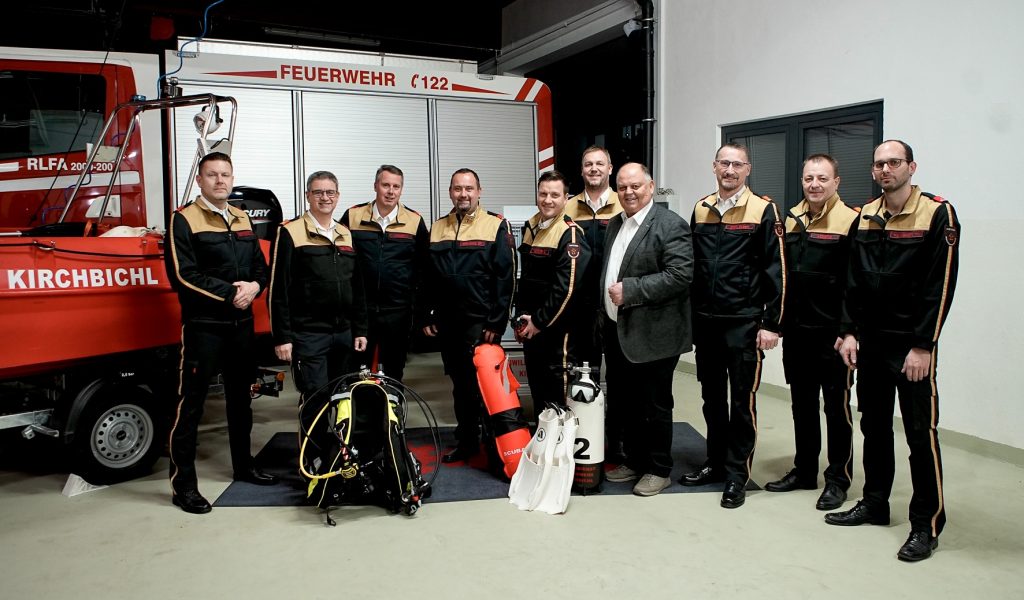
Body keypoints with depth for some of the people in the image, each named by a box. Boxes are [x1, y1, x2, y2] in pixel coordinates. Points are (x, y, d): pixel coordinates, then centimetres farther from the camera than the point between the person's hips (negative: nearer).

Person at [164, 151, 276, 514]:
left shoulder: (242, 220, 14)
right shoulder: (184, 220, -7)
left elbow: (260, 266, 14)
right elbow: (183, 276, -16)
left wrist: (254, 286, -8)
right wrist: (229, 293, -17)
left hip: (241, 323, 7)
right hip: (203, 325, -7)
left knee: (240, 397, 17)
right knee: (191, 403, -3)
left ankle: (243, 464, 33)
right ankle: (183, 484, 4)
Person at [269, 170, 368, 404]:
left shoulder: (346, 235, 13)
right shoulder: (291, 233, -4)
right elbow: (279, 290, -7)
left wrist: (361, 330, 11)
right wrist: (282, 337, -11)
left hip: (344, 333, 6)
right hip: (308, 334, -5)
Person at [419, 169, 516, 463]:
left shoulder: (496, 226, -3)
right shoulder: (437, 229, 12)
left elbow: (506, 278, -8)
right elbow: (427, 277, 15)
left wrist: (497, 322, -12)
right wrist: (425, 316, 9)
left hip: (481, 323, -5)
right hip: (447, 323, 5)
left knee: (483, 383, -2)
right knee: (460, 384, 13)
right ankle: (466, 442, 25)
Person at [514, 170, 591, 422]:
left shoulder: (570, 234, -16)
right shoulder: (530, 227, 10)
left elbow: (567, 288, -22)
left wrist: (540, 322, -16)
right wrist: (521, 316, 12)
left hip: (559, 328, -8)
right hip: (531, 327, 8)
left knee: (559, 393, -2)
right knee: (537, 389, 19)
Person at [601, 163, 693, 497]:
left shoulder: (670, 225, -11)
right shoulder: (615, 225, 14)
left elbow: (681, 275, -21)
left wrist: (630, 290, -21)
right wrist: (605, 318, 10)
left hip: (652, 334, -7)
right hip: (617, 331, 8)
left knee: (654, 405, 4)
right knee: (626, 402, 16)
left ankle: (659, 469, 20)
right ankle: (634, 461, 31)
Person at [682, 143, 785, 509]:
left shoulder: (763, 211, -5)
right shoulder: (701, 209, 9)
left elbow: (776, 271, -7)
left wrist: (771, 324, -10)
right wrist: (690, 315, 11)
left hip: (744, 323, -5)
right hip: (705, 322, 5)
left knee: (742, 400, 3)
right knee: (712, 397, 14)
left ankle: (737, 474, 14)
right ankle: (715, 462, 28)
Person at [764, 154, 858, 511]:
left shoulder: (850, 221, -7)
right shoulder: (791, 220, 10)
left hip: (832, 333, -5)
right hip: (796, 331, 6)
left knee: (836, 406, 5)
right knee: (802, 404, 15)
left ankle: (838, 480, 17)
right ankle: (804, 471, 27)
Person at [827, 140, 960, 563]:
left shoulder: (937, 214, -9)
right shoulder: (866, 217, 9)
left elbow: (940, 286, -13)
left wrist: (923, 345, -16)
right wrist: (849, 332, 4)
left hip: (912, 344, -6)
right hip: (871, 340, 6)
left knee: (921, 433, 0)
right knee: (874, 426, 14)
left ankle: (927, 525, 11)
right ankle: (874, 505, 28)